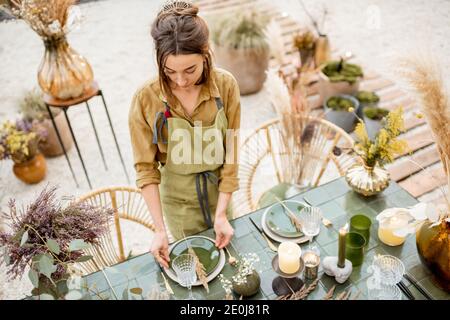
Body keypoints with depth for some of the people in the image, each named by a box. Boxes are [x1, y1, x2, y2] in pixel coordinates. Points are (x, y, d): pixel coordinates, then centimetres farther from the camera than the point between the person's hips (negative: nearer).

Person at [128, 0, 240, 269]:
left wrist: (221, 213, -16)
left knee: (224, 252, 26)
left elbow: (231, 154, -13)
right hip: (178, 198, -1)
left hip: (219, 189, 2)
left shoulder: (226, 85, -20)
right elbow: (146, 169, -15)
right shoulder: (146, 99, -23)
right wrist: (160, 229, -18)